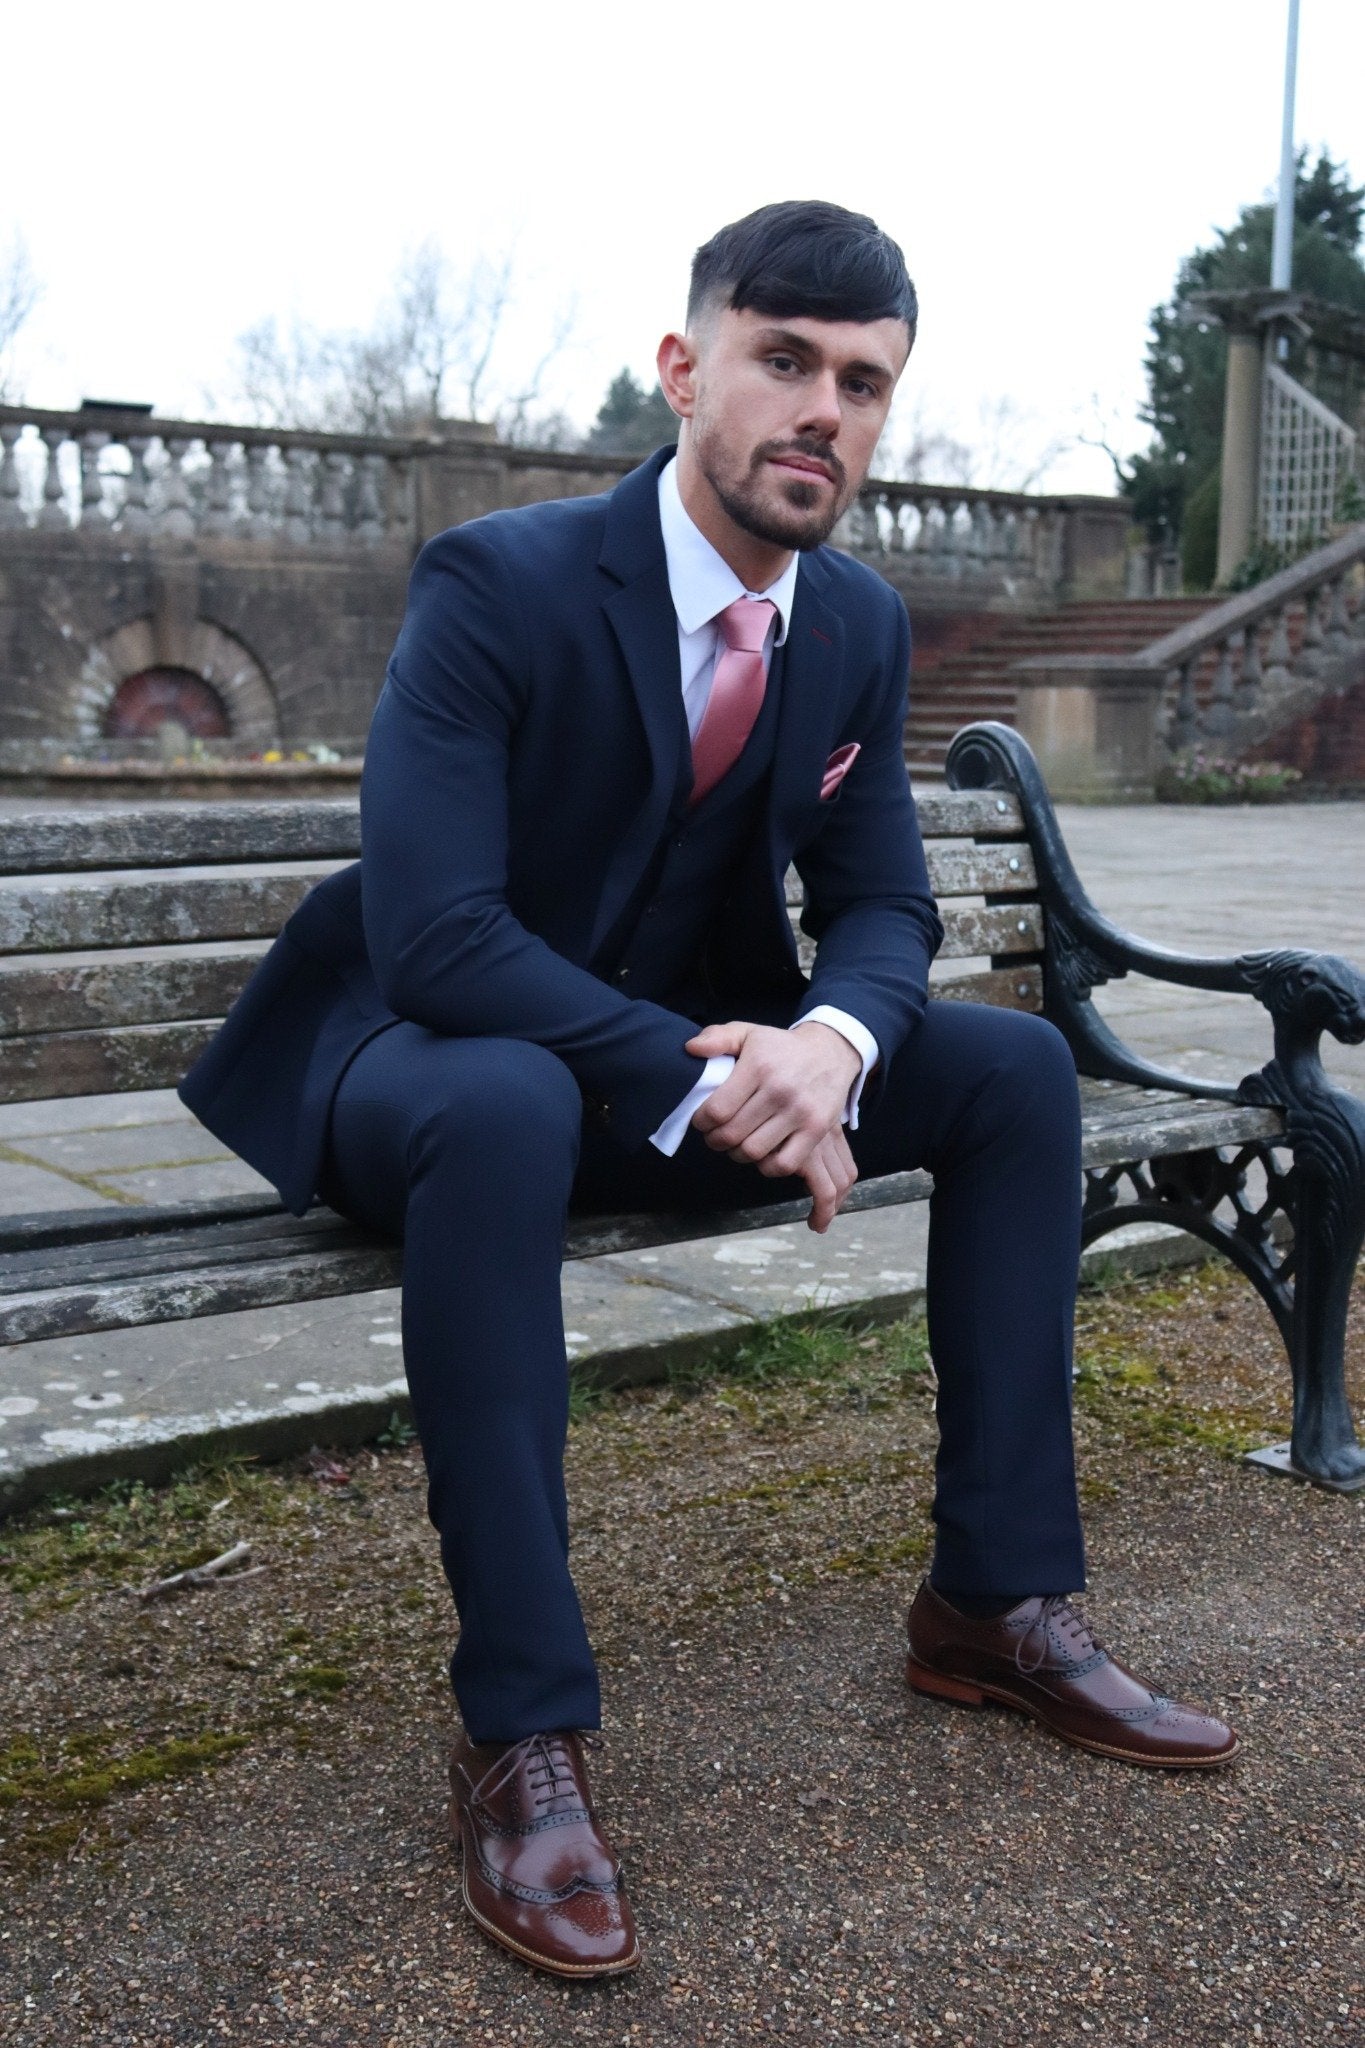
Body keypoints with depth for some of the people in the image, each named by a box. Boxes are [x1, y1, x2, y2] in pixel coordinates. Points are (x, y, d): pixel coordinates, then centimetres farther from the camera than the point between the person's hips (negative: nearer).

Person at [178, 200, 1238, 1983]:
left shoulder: (863, 627, 0)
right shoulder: (497, 584, -20)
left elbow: (881, 903, 2)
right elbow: (433, 931, -28)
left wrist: (828, 1041, -22)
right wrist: (695, 1079, -34)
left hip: (700, 1064, 6)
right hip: (438, 1059, -6)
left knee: (1019, 1065, -9)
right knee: (503, 1106, -40)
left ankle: (998, 1601, -2)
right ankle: (520, 1730, -30)